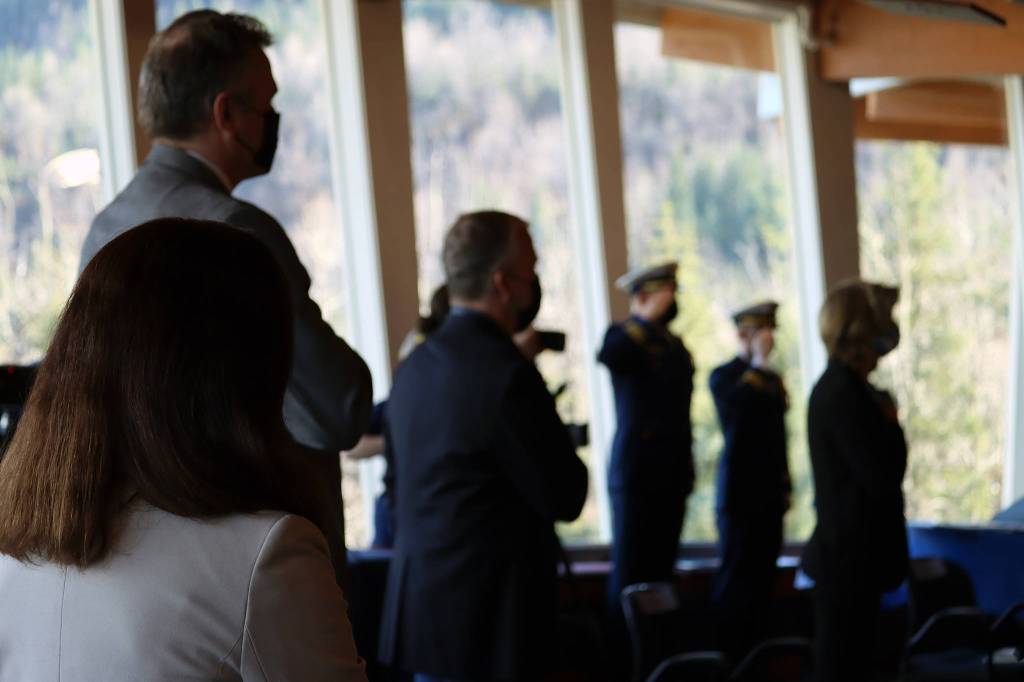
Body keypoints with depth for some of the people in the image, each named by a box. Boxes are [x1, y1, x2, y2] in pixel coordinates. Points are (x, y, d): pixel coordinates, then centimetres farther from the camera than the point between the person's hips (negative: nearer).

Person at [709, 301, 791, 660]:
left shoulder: (772, 380, 15)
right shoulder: (724, 376, -4)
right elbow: (740, 408, -25)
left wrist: (785, 486, 15)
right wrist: (759, 364, -18)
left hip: (769, 493, 6)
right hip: (740, 493, -6)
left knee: (763, 578, 7)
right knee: (736, 579, -4)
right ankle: (728, 655, 0)